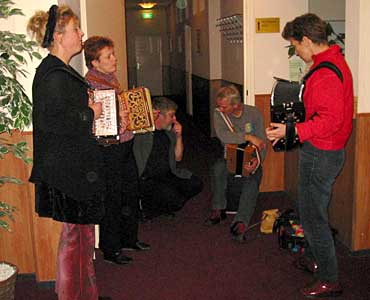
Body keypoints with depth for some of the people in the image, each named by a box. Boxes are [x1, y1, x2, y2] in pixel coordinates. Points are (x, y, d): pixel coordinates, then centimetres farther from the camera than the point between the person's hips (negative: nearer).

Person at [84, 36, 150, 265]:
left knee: (131, 193, 19)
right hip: (109, 150, -9)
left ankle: (129, 238, 37)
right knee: (112, 199, 2)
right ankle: (110, 249, 18)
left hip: (125, 146, 9)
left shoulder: (111, 77, 11)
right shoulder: (90, 84, -18)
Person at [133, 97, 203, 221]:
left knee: (196, 184, -8)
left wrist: (179, 137, 2)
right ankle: (146, 207, 3)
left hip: (168, 175, 8)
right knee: (175, 200, -25)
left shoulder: (169, 131, 12)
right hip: (147, 179, -8)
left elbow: (178, 157, 18)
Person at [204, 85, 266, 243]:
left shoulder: (253, 113, -4)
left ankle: (240, 223, -39)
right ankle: (218, 210, -15)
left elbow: (262, 143, -5)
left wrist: (256, 160, -25)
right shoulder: (218, 114, -4)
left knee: (252, 179, -32)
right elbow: (222, 135, -26)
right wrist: (248, 137, -31)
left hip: (249, 159, -1)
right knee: (218, 167, -32)